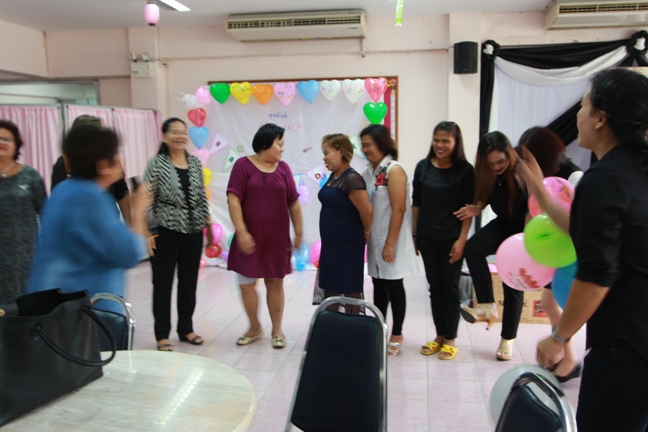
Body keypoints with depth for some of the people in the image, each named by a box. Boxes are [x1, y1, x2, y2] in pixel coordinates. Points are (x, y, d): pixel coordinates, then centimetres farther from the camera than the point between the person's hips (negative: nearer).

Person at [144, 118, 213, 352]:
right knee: (163, 284, 5)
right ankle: (162, 335, 17)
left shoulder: (195, 162, 8)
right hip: (166, 231, -4)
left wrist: (209, 226, 11)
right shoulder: (157, 163, -6)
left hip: (193, 232, 5)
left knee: (189, 282, 12)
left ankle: (186, 329, 27)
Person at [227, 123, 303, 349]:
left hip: (277, 238, 2)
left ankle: (277, 330, 24)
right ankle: (254, 327, 27)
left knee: (275, 282, 10)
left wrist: (299, 233, 7)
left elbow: (294, 203, 8)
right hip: (251, 237, -2)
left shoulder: (283, 168, 4)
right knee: (246, 284, 5)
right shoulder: (243, 165, -5)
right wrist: (241, 232, -15)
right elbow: (233, 200, -10)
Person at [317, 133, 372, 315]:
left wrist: (365, 233, -6)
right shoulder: (333, 176, 9)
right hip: (331, 242, 9)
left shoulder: (351, 178, -20)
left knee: (350, 289, 5)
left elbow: (366, 211, -22)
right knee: (330, 286, 17)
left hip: (348, 243, -9)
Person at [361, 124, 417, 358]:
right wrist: (364, 236, 8)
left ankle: (396, 336, 17)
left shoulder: (394, 170, -13)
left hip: (391, 238, -7)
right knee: (378, 284, 14)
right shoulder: (368, 171, 9)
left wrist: (390, 244, -19)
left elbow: (399, 209, -18)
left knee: (393, 285, 3)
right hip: (374, 238, 7)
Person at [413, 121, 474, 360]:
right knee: (435, 286, 11)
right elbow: (416, 203, 7)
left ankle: (450, 339, 18)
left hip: (452, 238, -3)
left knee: (450, 287, 5)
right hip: (427, 237, 3)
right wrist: (414, 234, 5)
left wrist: (461, 239, -11)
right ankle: (439, 336, 23)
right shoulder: (423, 167, 3)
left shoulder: (465, 170, -6)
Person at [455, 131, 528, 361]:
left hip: (523, 229, -4)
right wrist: (476, 209, -14)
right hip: (502, 224, 5)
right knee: (472, 247, -25)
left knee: (513, 283, 1)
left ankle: (508, 339, 18)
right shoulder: (486, 173, -10)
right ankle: (487, 306, -16)